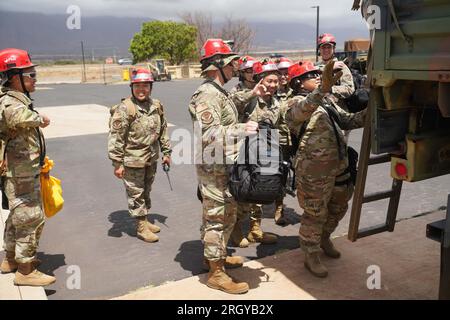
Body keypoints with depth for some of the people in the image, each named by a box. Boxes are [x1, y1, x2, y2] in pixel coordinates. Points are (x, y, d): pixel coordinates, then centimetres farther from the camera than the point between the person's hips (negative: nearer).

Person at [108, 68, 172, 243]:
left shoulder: (157, 106, 4)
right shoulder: (124, 109, -16)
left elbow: (163, 130, 15)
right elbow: (115, 138, -16)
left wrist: (166, 152, 14)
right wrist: (117, 163, -17)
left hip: (151, 159, 6)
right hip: (133, 161, -6)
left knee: (146, 191, 20)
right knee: (136, 194, 6)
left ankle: (145, 220, 37)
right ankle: (141, 227, 19)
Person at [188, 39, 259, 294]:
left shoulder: (221, 92, 14)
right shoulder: (207, 95, -18)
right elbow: (208, 134, -28)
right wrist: (241, 130, -31)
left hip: (226, 166, 10)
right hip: (214, 168, -10)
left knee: (228, 214, 21)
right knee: (216, 218, -2)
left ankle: (218, 255, 39)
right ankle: (216, 273, 10)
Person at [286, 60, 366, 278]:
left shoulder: (327, 100, 17)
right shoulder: (297, 102, -10)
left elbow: (347, 121, 20)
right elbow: (303, 110, -35)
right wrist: (323, 87, -50)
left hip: (339, 164, 9)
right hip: (314, 168, -8)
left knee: (338, 206, 22)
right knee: (315, 213, 3)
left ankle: (324, 239, 46)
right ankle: (311, 256, 20)